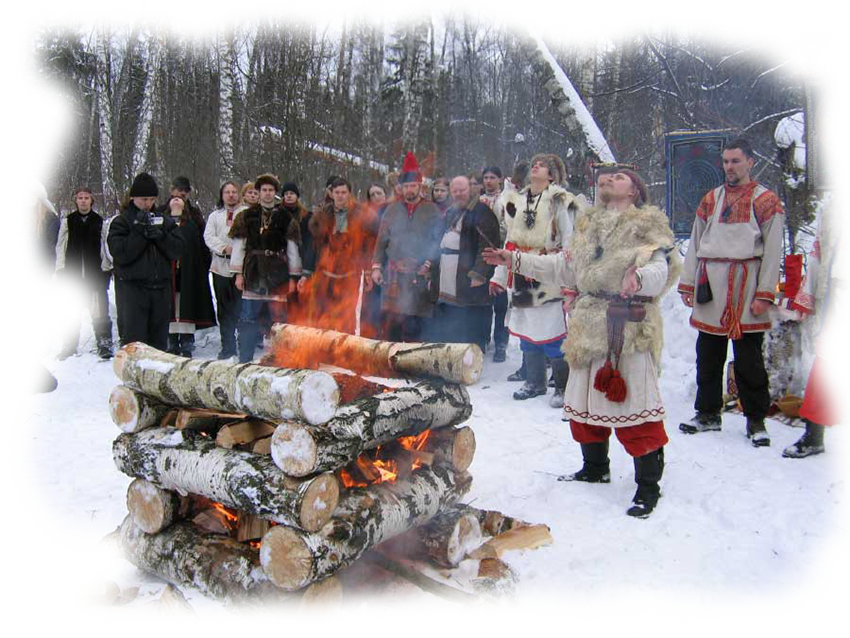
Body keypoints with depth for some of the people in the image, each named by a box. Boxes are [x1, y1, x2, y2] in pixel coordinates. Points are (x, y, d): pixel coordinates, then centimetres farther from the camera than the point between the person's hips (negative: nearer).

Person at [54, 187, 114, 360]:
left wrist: (106, 271, -3)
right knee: (71, 315, 8)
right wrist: (60, 271, -1)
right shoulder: (67, 222, 5)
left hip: (95, 275, -1)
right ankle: (69, 345, 19)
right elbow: (60, 248, 5)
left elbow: (105, 248, 3)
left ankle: (104, 344, 12)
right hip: (73, 276, 1)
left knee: (100, 313, 3)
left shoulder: (100, 222, 3)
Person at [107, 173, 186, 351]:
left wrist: (160, 236, -12)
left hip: (161, 287, 4)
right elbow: (121, 253, -11)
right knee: (136, 342, -7)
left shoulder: (164, 221, 13)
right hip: (133, 288, -4)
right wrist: (140, 231, -15)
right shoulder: (121, 222, 3)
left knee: (159, 341, 10)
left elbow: (178, 250, 3)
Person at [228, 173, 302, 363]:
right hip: (254, 273, 0)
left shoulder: (285, 218, 7)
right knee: (248, 318, 1)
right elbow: (238, 245, 6)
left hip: (277, 273, 0)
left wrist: (293, 277, 4)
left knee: (279, 318, 3)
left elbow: (292, 248, 8)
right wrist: (238, 274, -1)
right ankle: (245, 359, 9)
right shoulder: (246, 216, 7)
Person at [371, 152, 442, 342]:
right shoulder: (391, 210, 12)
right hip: (394, 277, 2)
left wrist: (429, 264, -8)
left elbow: (439, 241, 4)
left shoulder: (432, 210, 5)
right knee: (391, 323, -1)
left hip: (420, 276, -2)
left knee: (413, 325, -3)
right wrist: (376, 266, 3)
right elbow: (381, 241, 12)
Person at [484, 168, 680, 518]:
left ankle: (648, 486, 9)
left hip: (630, 328, -7)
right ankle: (595, 468, 37)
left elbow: (662, 268, -19)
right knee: (586, 398, 17)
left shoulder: (648, 226, -4)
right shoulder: (587, 225, 17)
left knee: (634, 402, -6)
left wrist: (639, 277, -41)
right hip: (589, 326, 8)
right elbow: (563, 267, 23)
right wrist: (516, 260, 20)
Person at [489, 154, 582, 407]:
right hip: (522, 280, 6)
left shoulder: (559, 201, -3)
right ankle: (535, 382, 28)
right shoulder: (516, 201, 17)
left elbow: (569, 243, -7)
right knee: (527, 333, 13)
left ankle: (563, 386, 8)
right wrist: (499, 277, 21)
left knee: (552, 335, -6)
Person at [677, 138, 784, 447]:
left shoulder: (766, 201, 2)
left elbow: (773, 251, -2)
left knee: (749, 358, 0)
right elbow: (694, 244, 15)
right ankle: (708, 413, 23)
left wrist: (764, 293, -10)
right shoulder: (711, 199, 15)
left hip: (745, 288, -4)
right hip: (710, 286, 4)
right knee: (708, 355, 10)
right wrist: (687, 283, 8)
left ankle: (756, 420, 13)